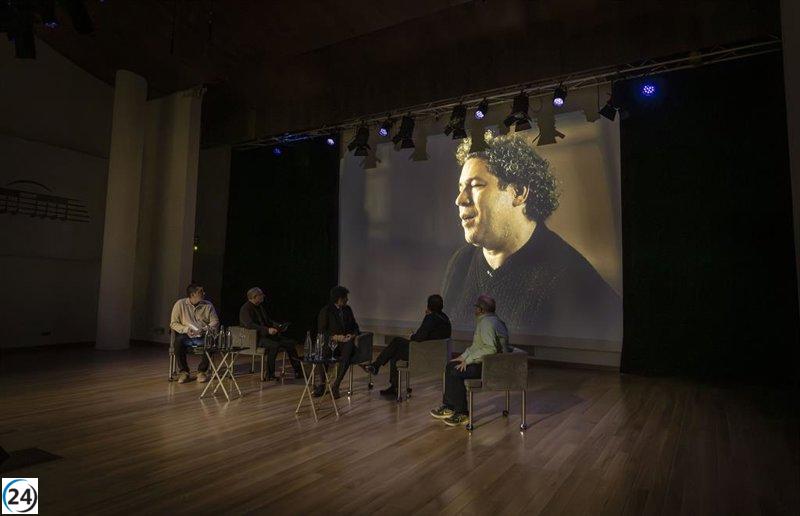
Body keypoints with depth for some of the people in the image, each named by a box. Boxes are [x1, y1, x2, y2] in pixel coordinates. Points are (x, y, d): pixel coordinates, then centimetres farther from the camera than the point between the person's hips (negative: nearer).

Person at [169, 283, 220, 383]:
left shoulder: (208, 306, 4)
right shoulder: (180, 304, 0)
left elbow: (215, 322, 2)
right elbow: (173, 323, -1)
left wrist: (204, 329, -17)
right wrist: (186, 329, -18)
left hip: (202, 336, 1)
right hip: (186, 336, -1)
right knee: (178, 342, -33)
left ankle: (202, 371, -10)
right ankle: (183, 372, -14)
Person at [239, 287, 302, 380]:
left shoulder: (260, 306, 18)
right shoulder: (245, 309, -10)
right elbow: (250, 325, -25)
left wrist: (278, 326, 6)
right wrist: (267, 330, -33)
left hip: (266, 335, 9)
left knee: (291, 343, -4)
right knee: (274, 345, -36)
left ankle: (298, 371, -1)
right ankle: (270, 375, -25)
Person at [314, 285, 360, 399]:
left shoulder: (347, 309, 16)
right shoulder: (326, 311, 2)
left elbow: (355, 326, 20)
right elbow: (321, 331, -4)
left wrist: (353, 334, -3)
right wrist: (335, 337, -17)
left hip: (346, 342, 2)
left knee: (349, 348, -34)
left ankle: (336, 385, -29)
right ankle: (322, 384, -18)